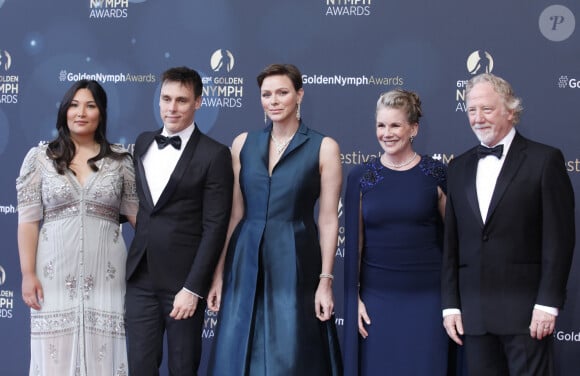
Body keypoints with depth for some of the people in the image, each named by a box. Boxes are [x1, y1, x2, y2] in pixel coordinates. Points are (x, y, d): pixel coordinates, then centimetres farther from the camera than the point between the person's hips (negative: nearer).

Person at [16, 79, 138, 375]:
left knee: (102, 352, 1)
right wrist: (28, 273, -3)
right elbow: (28, 220, 2)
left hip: (104, 274, 0)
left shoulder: (120, 160, 5)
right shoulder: (40, 157, 4)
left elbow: (138, 213, 8)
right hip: (55, 273, 0)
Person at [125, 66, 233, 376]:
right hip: (140, 277, 5)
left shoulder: (214, 155, -9)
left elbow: (215, 227, -11)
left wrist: (193, 288, -14)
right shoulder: (143, 142, 10)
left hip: (182, 280, -4)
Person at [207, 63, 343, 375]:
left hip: (295, 264, -3)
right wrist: (218, 274, 4)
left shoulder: (324, 147, -3)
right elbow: (234, 215, 7)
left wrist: (325, 281, -8)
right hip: (246, 263, 3)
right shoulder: (243, 143, 6)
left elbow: (328, 219, -4)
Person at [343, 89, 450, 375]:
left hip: (426, 297, -1)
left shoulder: (436, 174, -1)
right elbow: (353, 242, 4)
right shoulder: (361, 176, 2)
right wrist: (354, 298, 0)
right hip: (376, 298, 1)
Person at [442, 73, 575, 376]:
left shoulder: (544, 160, -2)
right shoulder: (459, 168, 12)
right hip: (473, 313, 4)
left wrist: (548, 304, -11)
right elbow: (451, 242, 11)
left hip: (526, 310, -4)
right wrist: (451, 304, 6)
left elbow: (559, 238, -6)